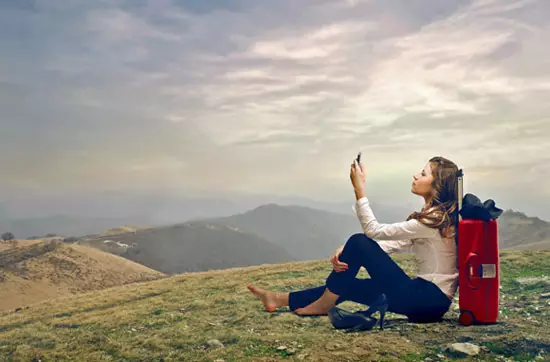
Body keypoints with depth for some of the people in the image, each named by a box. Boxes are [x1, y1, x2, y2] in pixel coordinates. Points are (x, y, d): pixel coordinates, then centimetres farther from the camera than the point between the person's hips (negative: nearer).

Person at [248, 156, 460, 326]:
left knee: (359, 242, -13)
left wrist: (359, 189, -15)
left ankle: (322, 305, 1)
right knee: (347, 285, 7)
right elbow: (396, 243, 5)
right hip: (423, 292, 9)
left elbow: (373, 231, -18)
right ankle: (282, 300, 16)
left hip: (431, 300, -9)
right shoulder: (431, 216, 13)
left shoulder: (436, 219, -18)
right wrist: (348, 250, -8)